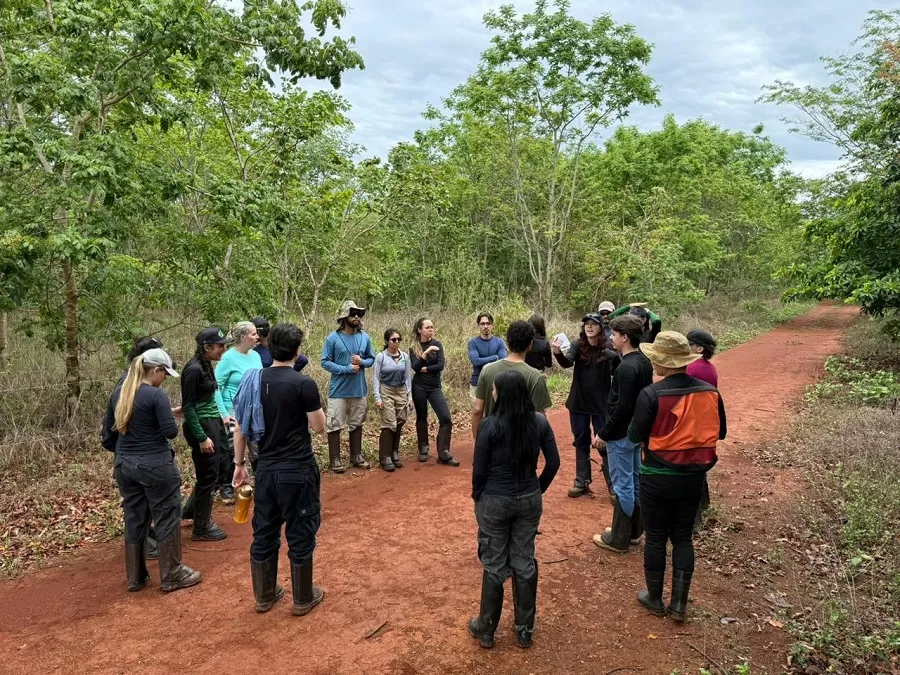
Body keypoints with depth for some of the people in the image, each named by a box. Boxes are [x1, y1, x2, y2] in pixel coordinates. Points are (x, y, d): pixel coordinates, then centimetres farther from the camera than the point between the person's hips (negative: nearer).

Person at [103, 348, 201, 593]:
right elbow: (171, 432, -19)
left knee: (134, 520, 17)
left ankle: (134, 577, 27)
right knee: (166, 519, 6)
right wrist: (165, 420, 1)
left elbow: (111, 431, 13)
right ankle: (171, 576, 15)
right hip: (155, 465, -7)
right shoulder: (156, 395, -17)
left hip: (125, 465, 7)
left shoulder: (118, 394, 5)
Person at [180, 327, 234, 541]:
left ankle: (191, 511, 36)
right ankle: (201, 529, 18)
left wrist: (220, 417, 17)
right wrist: (202, 438, -20)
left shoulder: (206, 365, 7)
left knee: (220, 469, 19)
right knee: (208, 476, 2)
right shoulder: (194, 369, -20)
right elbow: (188, 407, -20)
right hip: (201, 426, -10)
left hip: (213, 423, 10)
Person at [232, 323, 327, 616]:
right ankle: (303, 600, 21)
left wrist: (239, 464, 14)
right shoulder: (303, 384, -16)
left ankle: (264, 596, 31)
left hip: (266, 469, 5)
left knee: (264, 533, 17)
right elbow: (319, 426, -10)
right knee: (300, 535, 8)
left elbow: (239, 428, 5)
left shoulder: (252, 381, 1)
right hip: (298, 471, -5)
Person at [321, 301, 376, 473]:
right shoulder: (332, 338, -10)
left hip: (359, 389, 4)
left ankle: (356, 456, 28)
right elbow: (325, 362, -9)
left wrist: (362, 362, -12)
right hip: (338, 390, -4)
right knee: (335, 425, 2)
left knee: (357, 424, 15)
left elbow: (372, 359, 10)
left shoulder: (365, 338, 1)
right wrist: (346, 369, -18)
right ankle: (335, 459, 13)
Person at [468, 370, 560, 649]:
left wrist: (477, 497, 5)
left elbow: (479, 469, -12)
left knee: (494, 565, 11)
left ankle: (486, 629, 27)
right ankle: (524, 630, 29)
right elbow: (553, 463, -1)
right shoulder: (540, 422, -7)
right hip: (529, 500, 4)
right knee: (525, 562, 16)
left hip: (495, 501, -3)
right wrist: (538, 490, 13)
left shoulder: (491, 425, -19)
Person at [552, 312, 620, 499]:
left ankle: (613, 485, 12)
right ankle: (582, 482, 22)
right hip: (578, 402, 3)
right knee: (581, 442, 12)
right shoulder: (577, 345, -6)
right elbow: (567, 362, -23)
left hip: (601, 403, -2)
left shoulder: (609, 349, -10)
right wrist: (558, 353, -43)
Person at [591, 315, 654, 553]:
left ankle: (619, 539, 11)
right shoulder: (644, 362, 6)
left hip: (621, 434, -9)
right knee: (635, 481, 17)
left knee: (622, 485, 0)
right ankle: (634, 531, 30)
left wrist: (604, 434, -16)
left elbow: (623, 407, -25)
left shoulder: (626, 367, -23)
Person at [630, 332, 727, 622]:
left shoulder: (651, 394, -20)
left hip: (658, 477, -4)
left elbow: (637, 435, -14)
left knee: (655, 538, 12)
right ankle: (679, 603, 22)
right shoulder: (710, 392, -5)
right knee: (683, 537, 16)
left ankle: (654, 598, 26)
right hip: (693, 477, 4)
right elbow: (719, 433, 6)